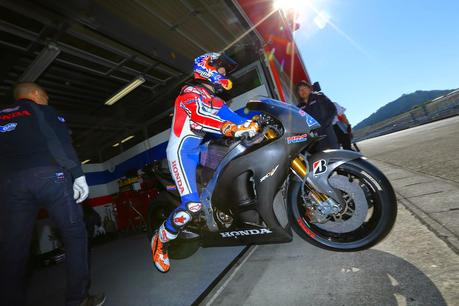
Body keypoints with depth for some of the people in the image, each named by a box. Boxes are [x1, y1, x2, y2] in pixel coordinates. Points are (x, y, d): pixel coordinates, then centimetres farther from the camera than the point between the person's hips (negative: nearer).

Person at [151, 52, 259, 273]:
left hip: (202, 149, 9)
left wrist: (253, 122, -11)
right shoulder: (191, 92, -7)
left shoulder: (214, 98, 19)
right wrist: (234, 129, -42)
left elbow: (231, 116, 4)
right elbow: (201, 116, -29)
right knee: (192, 205, -20)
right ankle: (160, 241, 4)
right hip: (183, 151, -9)